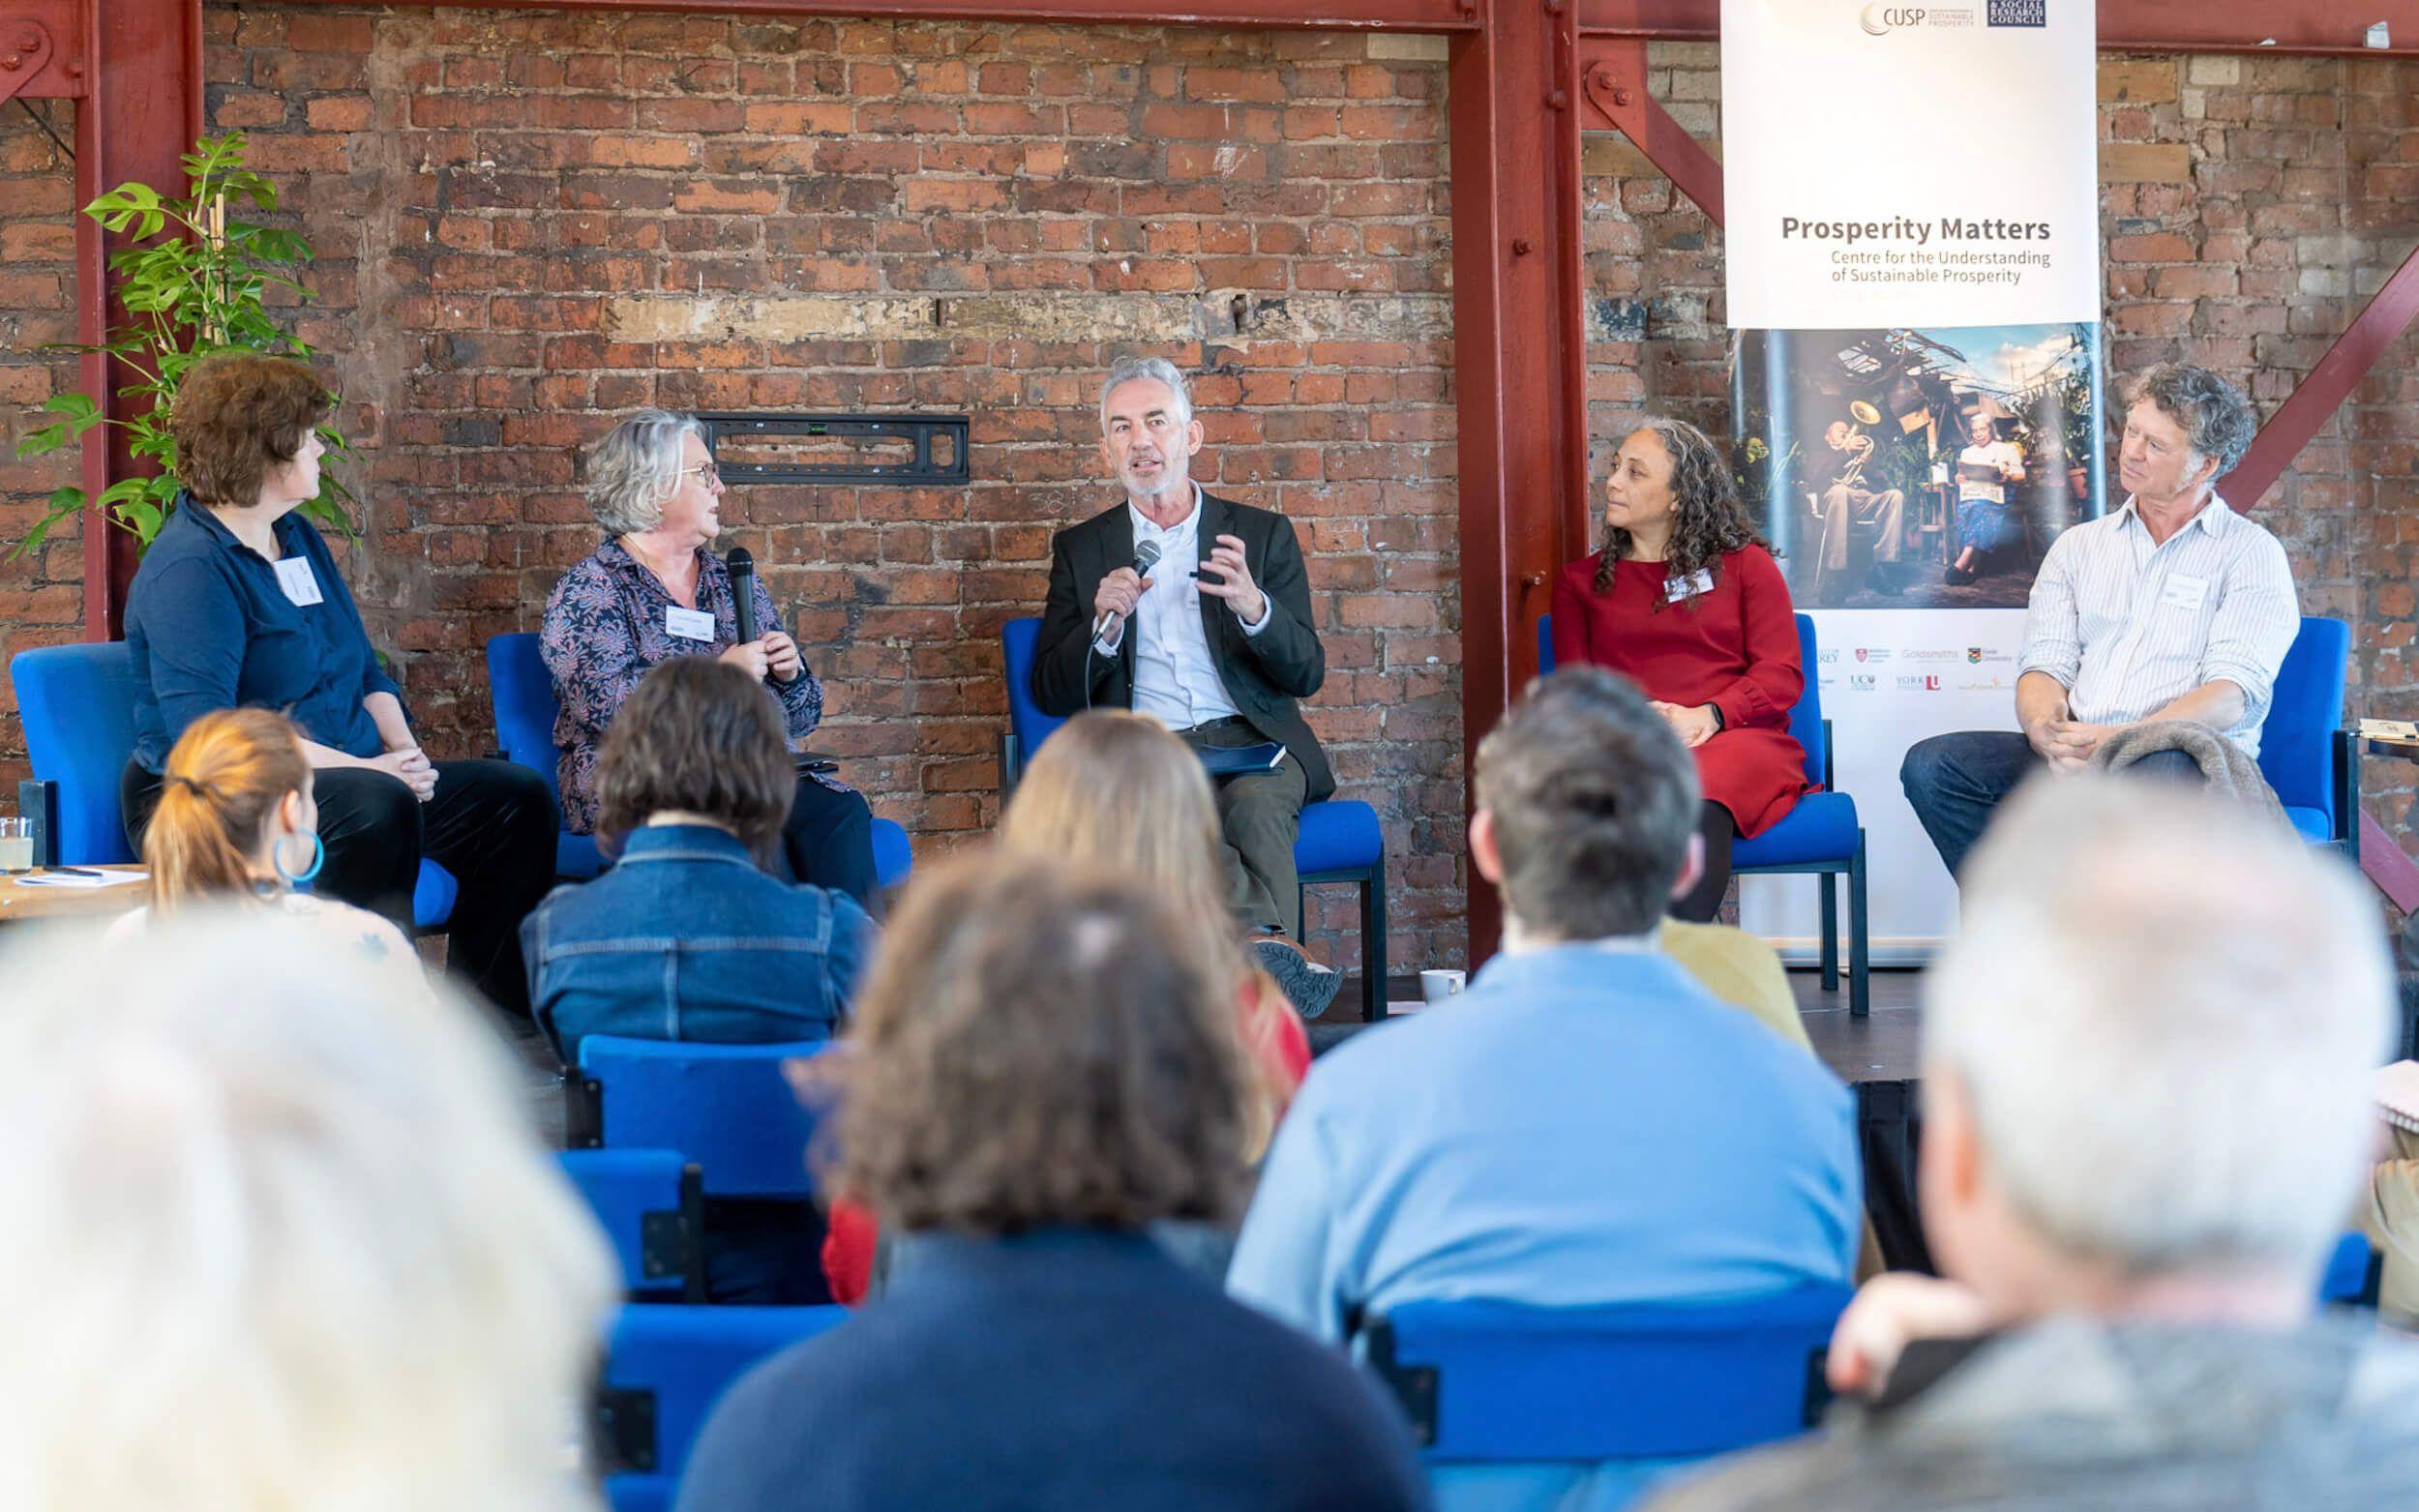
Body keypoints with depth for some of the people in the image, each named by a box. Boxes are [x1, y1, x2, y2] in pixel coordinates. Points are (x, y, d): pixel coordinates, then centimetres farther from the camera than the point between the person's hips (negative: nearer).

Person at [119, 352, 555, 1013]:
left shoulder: (298, 538, 16)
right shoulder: (187, 568, -14)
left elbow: (366, 672, 20)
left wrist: (403, 748, -2)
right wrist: (364, 766, -24)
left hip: (348, 777, 9)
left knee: (517, 797, -7)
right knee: (378, 806, -37)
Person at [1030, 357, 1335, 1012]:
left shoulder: (1264, 535, 17)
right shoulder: (1081, 549, 19)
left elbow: (1307, 674, 8)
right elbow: (1051, 693, 13)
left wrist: (1253, 608, -14)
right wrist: (1104, 625, -8)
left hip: (1249, 741, 0)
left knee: (1254, 803, -36)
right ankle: (1276, 951, -53)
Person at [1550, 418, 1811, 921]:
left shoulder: (1745, 564, 19)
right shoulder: (1581, 580, 25)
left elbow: (1782, 676, 8)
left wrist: (1707, 716, -12)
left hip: (1733, 737, -1)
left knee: (1698, 798, -40)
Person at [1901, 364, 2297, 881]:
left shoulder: (2251, 552, 8)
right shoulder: (2078, 546, 22)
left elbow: (2235, 693, -6)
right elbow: (2044, 664, 12)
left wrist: (2121, 739, -22)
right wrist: (2047, 730, -14)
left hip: (2189, 757, -5)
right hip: (2070, 756, 5)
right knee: (1932, 765, -21)